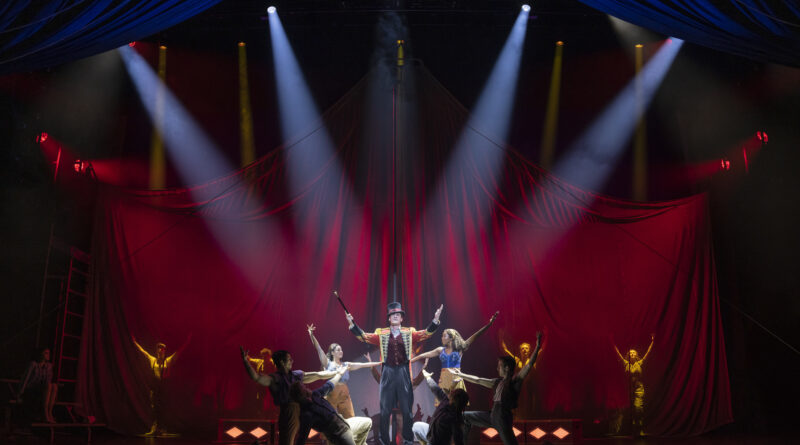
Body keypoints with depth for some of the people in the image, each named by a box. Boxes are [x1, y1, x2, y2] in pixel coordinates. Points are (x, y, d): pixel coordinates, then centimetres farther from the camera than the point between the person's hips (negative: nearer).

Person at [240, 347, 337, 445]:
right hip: (288, 417, -7)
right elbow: (256, 377, -23)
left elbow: (318, 375, 23)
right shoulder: (275, 378, -7)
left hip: (303, 417, 7)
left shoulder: (296, 375, 13)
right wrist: (245, 361, -36)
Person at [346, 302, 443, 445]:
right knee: (385, 408, 5)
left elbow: (426, 333, -3)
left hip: (404, 372, 0)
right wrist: (352, 323, -10)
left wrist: (435, 319, -16)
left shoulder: (409, 333, 6)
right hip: (388, 372, 0)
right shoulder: (381, 334, 6)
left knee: (406, 407, 6)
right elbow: (364, 337, 0)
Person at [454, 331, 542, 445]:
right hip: (493, 415, 8)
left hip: (503, 417, -8)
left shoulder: (515, 380, -4)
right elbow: (478, 380, 27)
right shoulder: (499, 381, 18)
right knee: (466, 417, 16)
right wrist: (461, 375, 34)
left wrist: (537, 347, -26)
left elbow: (529, 365, -15)